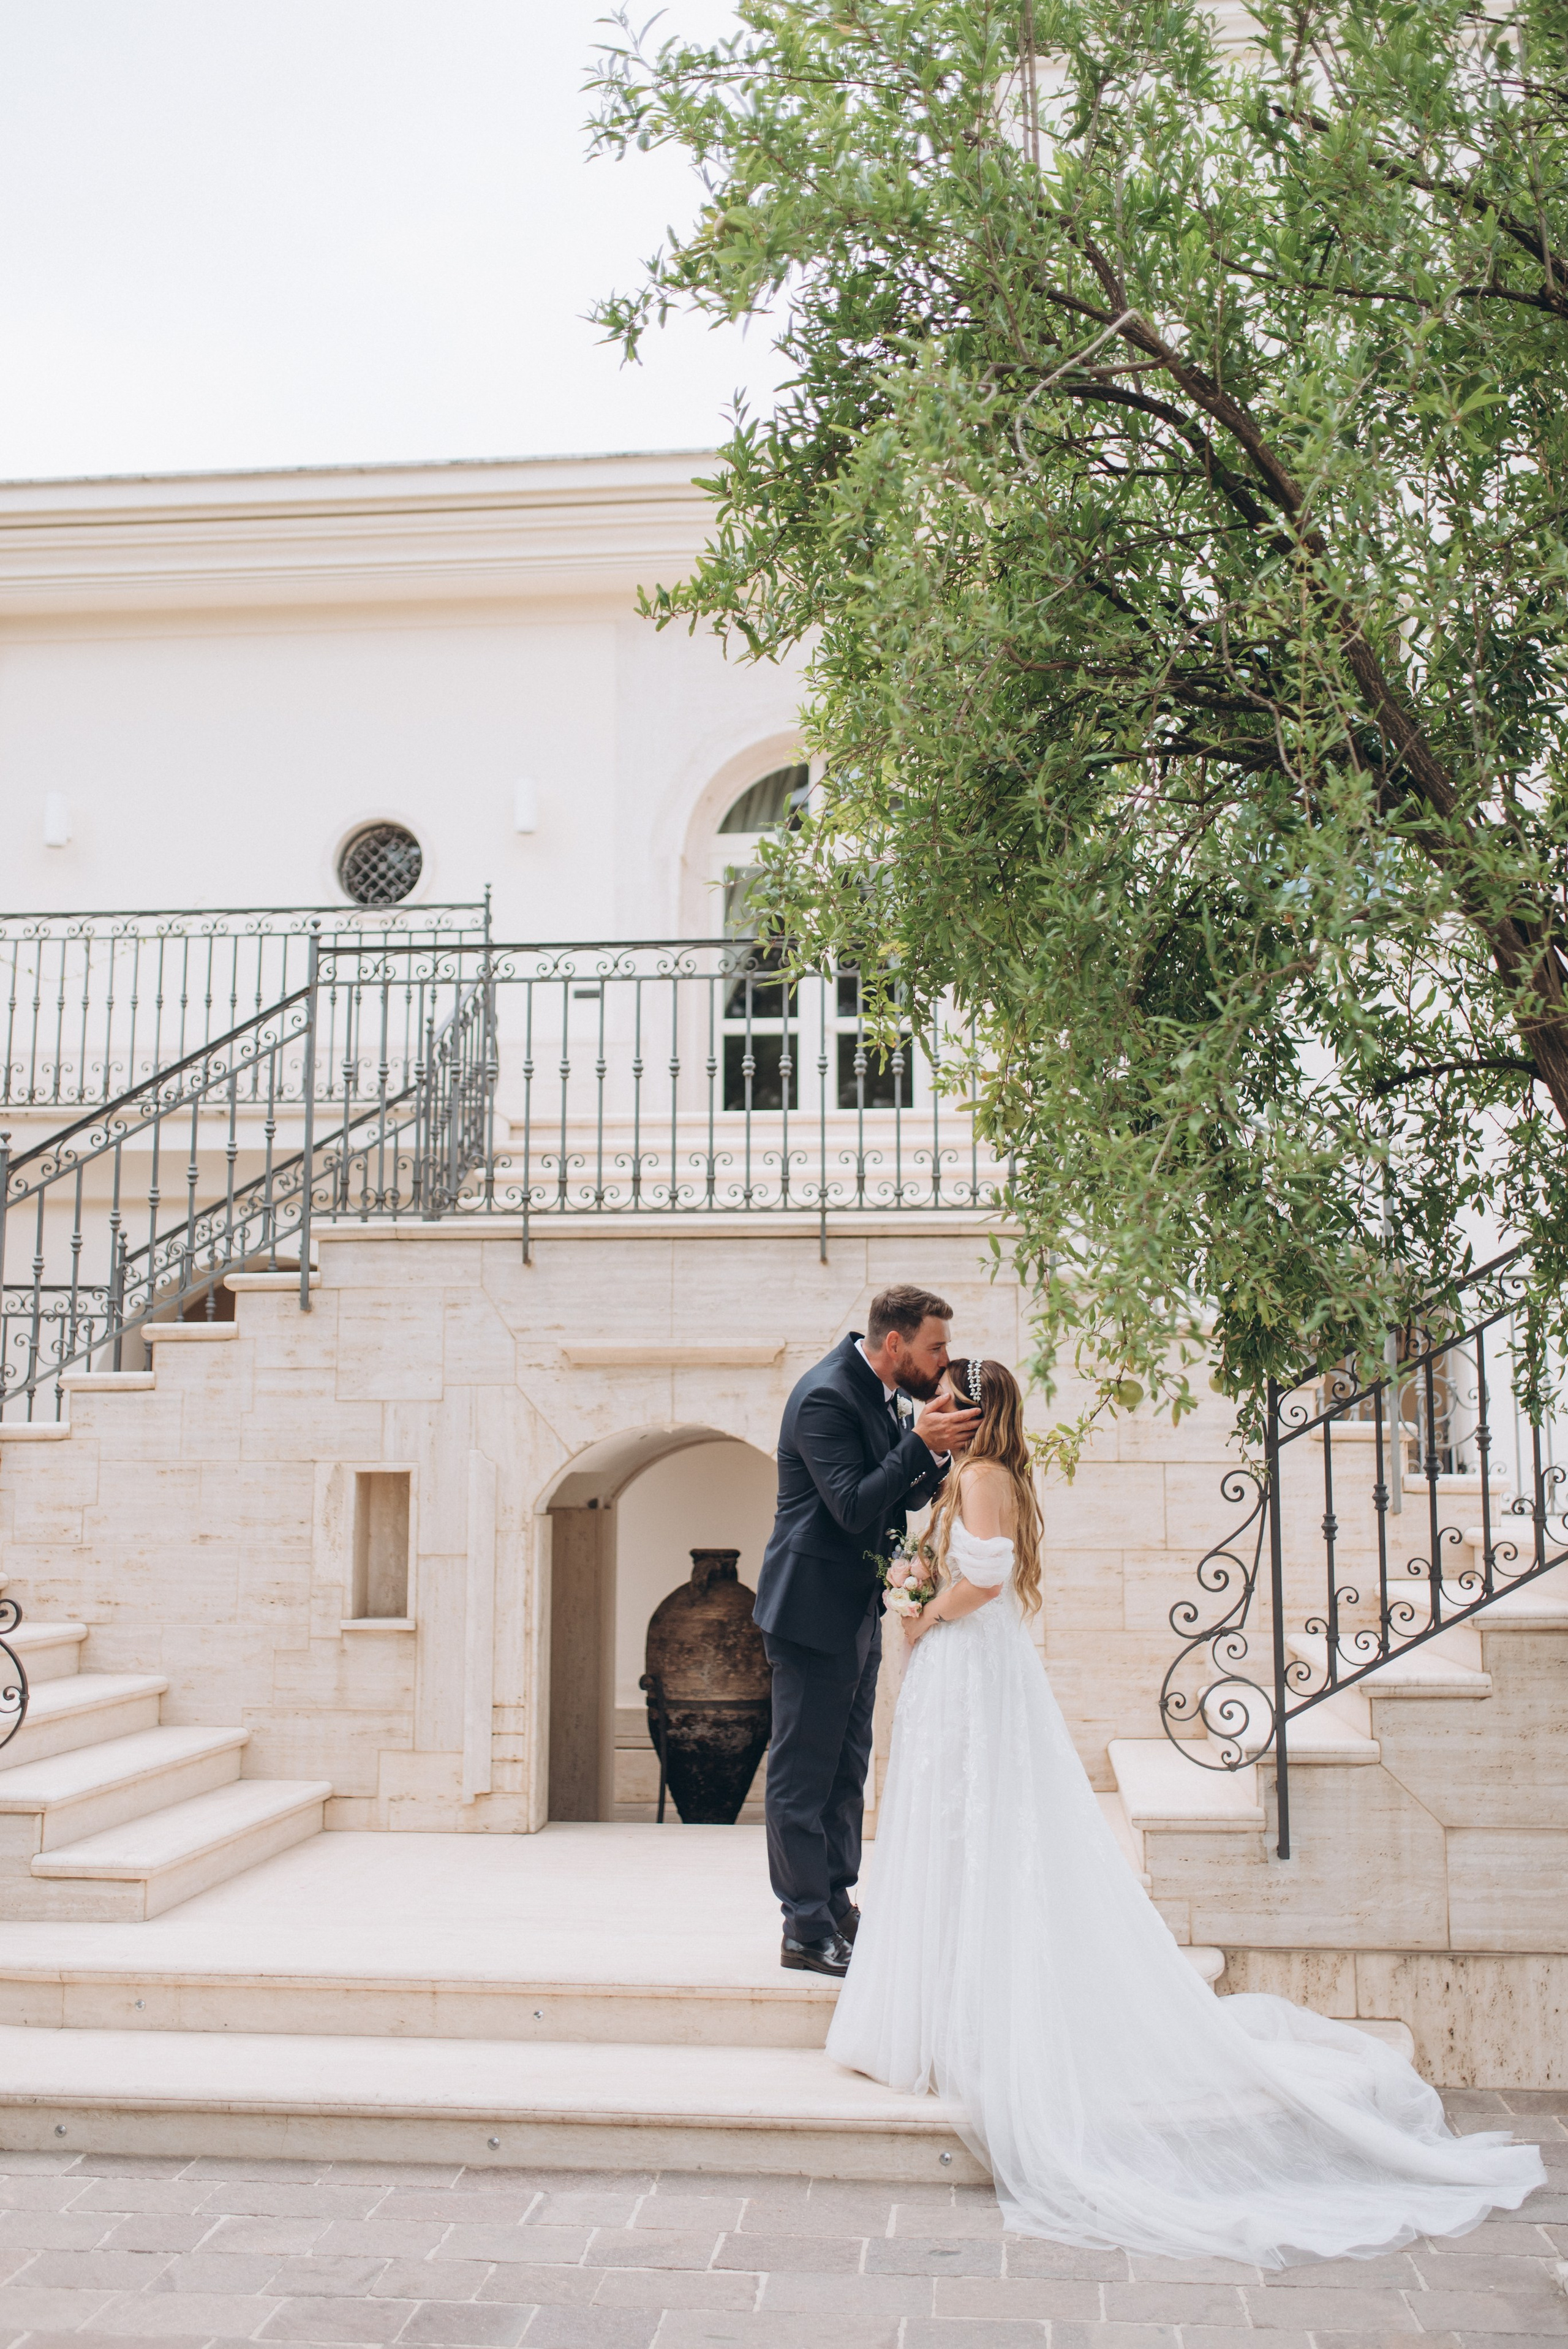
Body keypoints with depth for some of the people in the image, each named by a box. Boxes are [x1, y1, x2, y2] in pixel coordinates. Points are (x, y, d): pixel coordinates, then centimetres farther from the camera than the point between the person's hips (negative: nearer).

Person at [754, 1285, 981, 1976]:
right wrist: (920, 1442, -25)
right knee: (803, 1774, 0)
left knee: (845, 1768, 18)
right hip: (813, 1609, -10)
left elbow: (906, 1497, 11)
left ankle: (836, 1906, 29)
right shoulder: (825, 1396, -21)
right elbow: (853, 1507, -26)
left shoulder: (882, 1394, 8)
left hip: (857, 1610, 10)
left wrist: (938, 1446, -6)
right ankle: (806, 1932, 7)